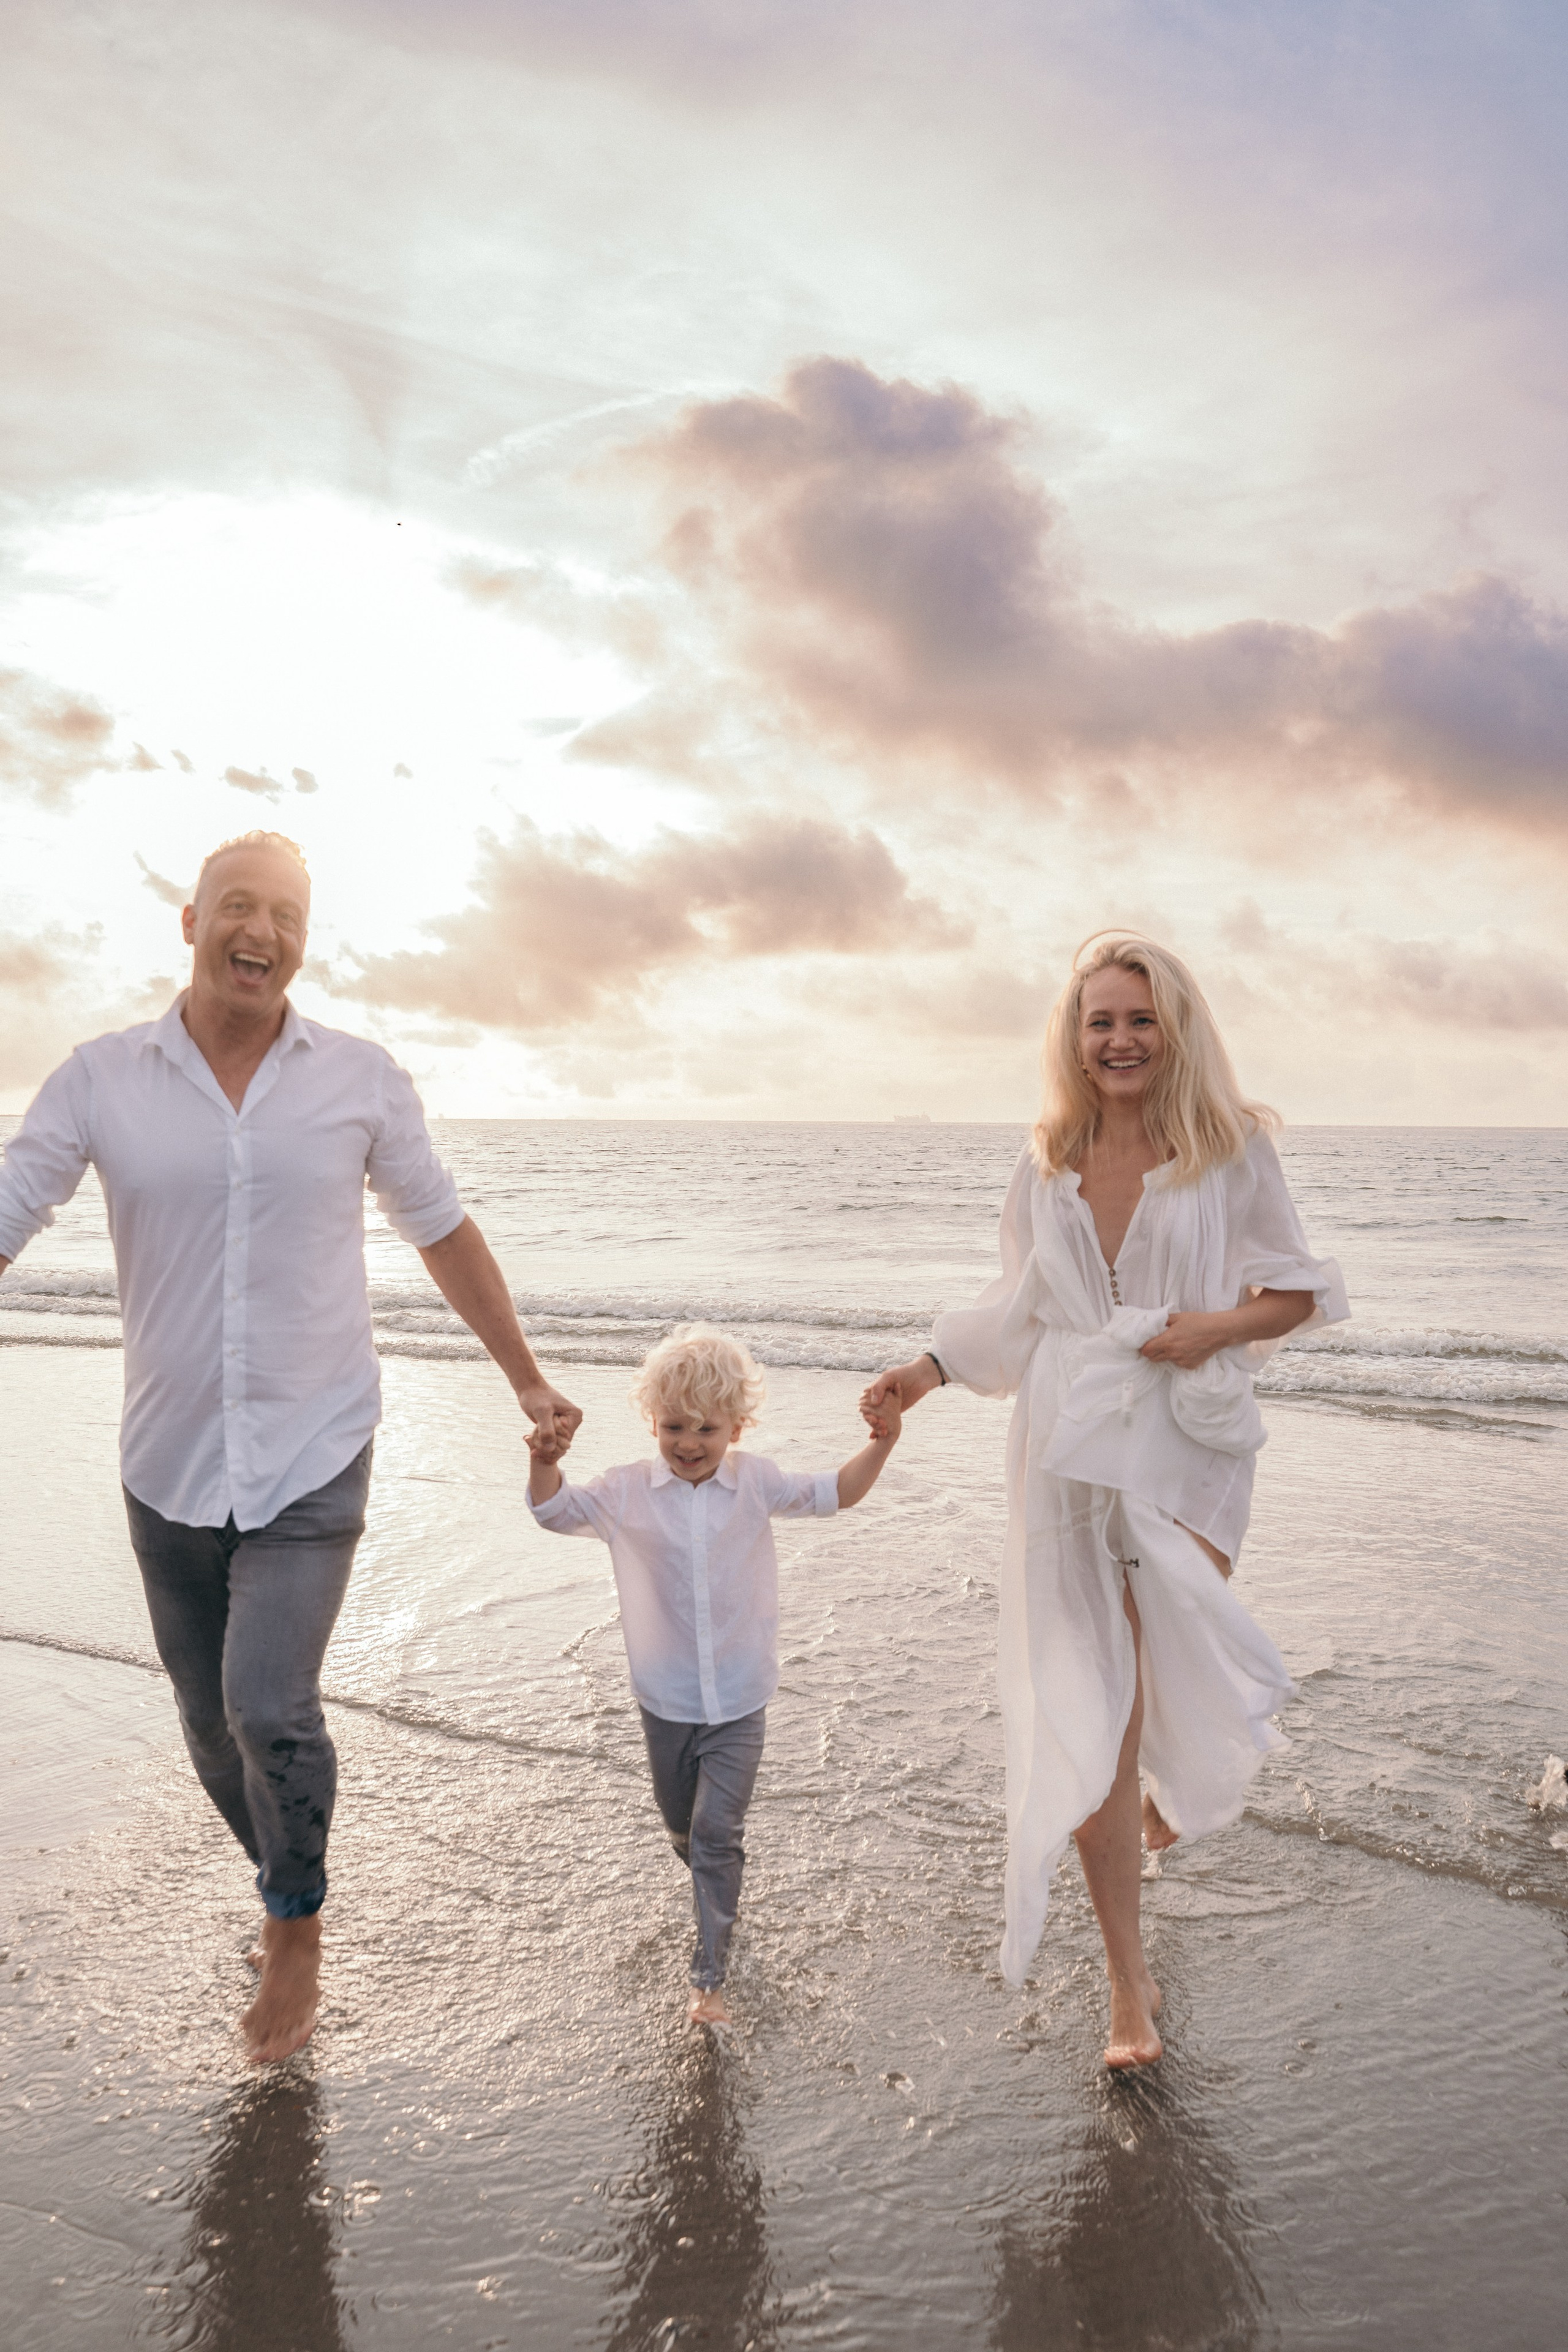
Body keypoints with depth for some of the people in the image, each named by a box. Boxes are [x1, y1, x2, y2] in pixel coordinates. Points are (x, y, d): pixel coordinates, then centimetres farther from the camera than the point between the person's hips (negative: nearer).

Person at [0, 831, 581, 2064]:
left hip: (313, 1462, -2)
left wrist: (528, 1380, 10)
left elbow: (444, 1232, 7)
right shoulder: (100, 1080, -4)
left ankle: (297, 1927, 16)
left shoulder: (362, 1080, -4)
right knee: (213, 1725, 14)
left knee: (270, 1710, -13)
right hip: (169, 1467, 2)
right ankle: (289, 1888, 43)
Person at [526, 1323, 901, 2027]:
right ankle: (716, 1888, 51)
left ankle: (709, 1975, 2)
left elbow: (834, 1494, 1)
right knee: (682, 1829, 19)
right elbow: (554, 1510, -3)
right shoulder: (627, 1492, -7)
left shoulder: (755, 1482, -6)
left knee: (717, 1833, -7)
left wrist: (880, 1445, -14)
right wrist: (545, 1461, -24)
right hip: (665, 1699, 2)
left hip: (739, 1702, -2)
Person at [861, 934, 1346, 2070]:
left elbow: (1299, 1290, 4)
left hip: (1190, 1453, -2)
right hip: (1072, 1456, 2)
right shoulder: (1047, 1170, 7)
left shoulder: (1233, 1150, -1)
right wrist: (928, 1368, 5)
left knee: (1176, 1689, 1)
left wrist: (1217, 1325, -13)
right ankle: (1130, 1983, 18)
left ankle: (1179, 1783, 43)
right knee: (1092, 1725, 3)